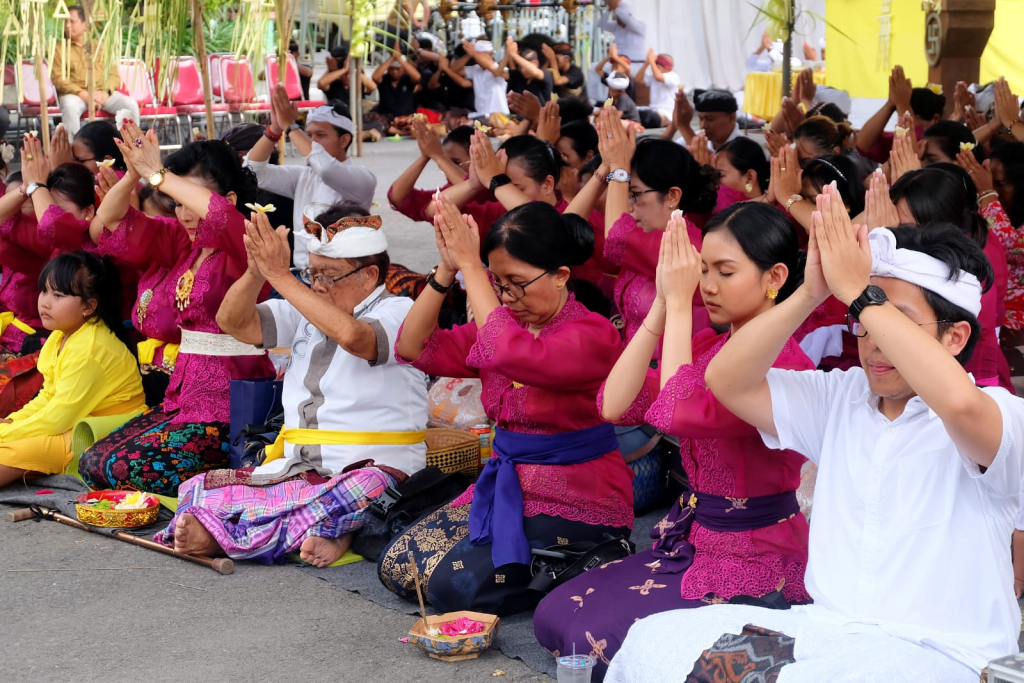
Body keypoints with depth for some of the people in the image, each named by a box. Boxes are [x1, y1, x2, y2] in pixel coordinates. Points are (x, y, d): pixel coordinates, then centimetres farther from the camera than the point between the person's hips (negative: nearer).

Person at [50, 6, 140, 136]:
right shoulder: (59, 48, 12)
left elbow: (114, 74, 13)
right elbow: (58, 78, -1)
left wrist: (105, 93, -9)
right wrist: (82, 94, -15)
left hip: (103, 93, 3)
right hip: (74, 94, -2)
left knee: (131, 105, -23)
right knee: (70, 107, -38)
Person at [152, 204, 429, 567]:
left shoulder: (398, 312, -4)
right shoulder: (307, 310, 15)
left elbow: (352, 336, -26)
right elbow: (234, 323, 6)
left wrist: (279, 275, -23)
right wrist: (256, 271, -14)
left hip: (371, 468, -5)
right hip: (298, 470, 5)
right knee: (198, 492, -13)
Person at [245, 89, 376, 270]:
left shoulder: (363, 178, -8)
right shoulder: (303, 176, 12)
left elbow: (326, 168, -28)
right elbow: (254, 170, 8)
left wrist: (289, 125, -18)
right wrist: (275, 128, -6)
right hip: (301, 273, 5)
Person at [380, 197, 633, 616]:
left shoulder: (593, 334, -16)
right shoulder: (506, 322, 8)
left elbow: (512, 355, -34)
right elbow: (414, 347, 3)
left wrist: (469, 264, -27)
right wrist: (446, 270, -11)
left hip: (575, 501, -8)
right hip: (505, 485, 8)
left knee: (454, 584, -22)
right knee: (396, 565, -1)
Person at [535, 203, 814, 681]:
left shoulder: (786, 366, -19)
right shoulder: (705, 347, 5)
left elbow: (678, 413, -33)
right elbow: (615, 406, -8)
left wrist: (680, 305, -24)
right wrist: (663, 303, -11)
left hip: (756, 560, -8)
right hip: (691, 539, 8)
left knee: (597, 640, -15)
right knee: (553, 618, 2)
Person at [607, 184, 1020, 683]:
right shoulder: (840, 399, 14)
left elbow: (958, 400, -30)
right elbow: (726, 381, 4)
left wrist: (857, 291, -23)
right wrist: (812, 291, -8)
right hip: (825, 625, 6)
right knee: (654, 640, -13)